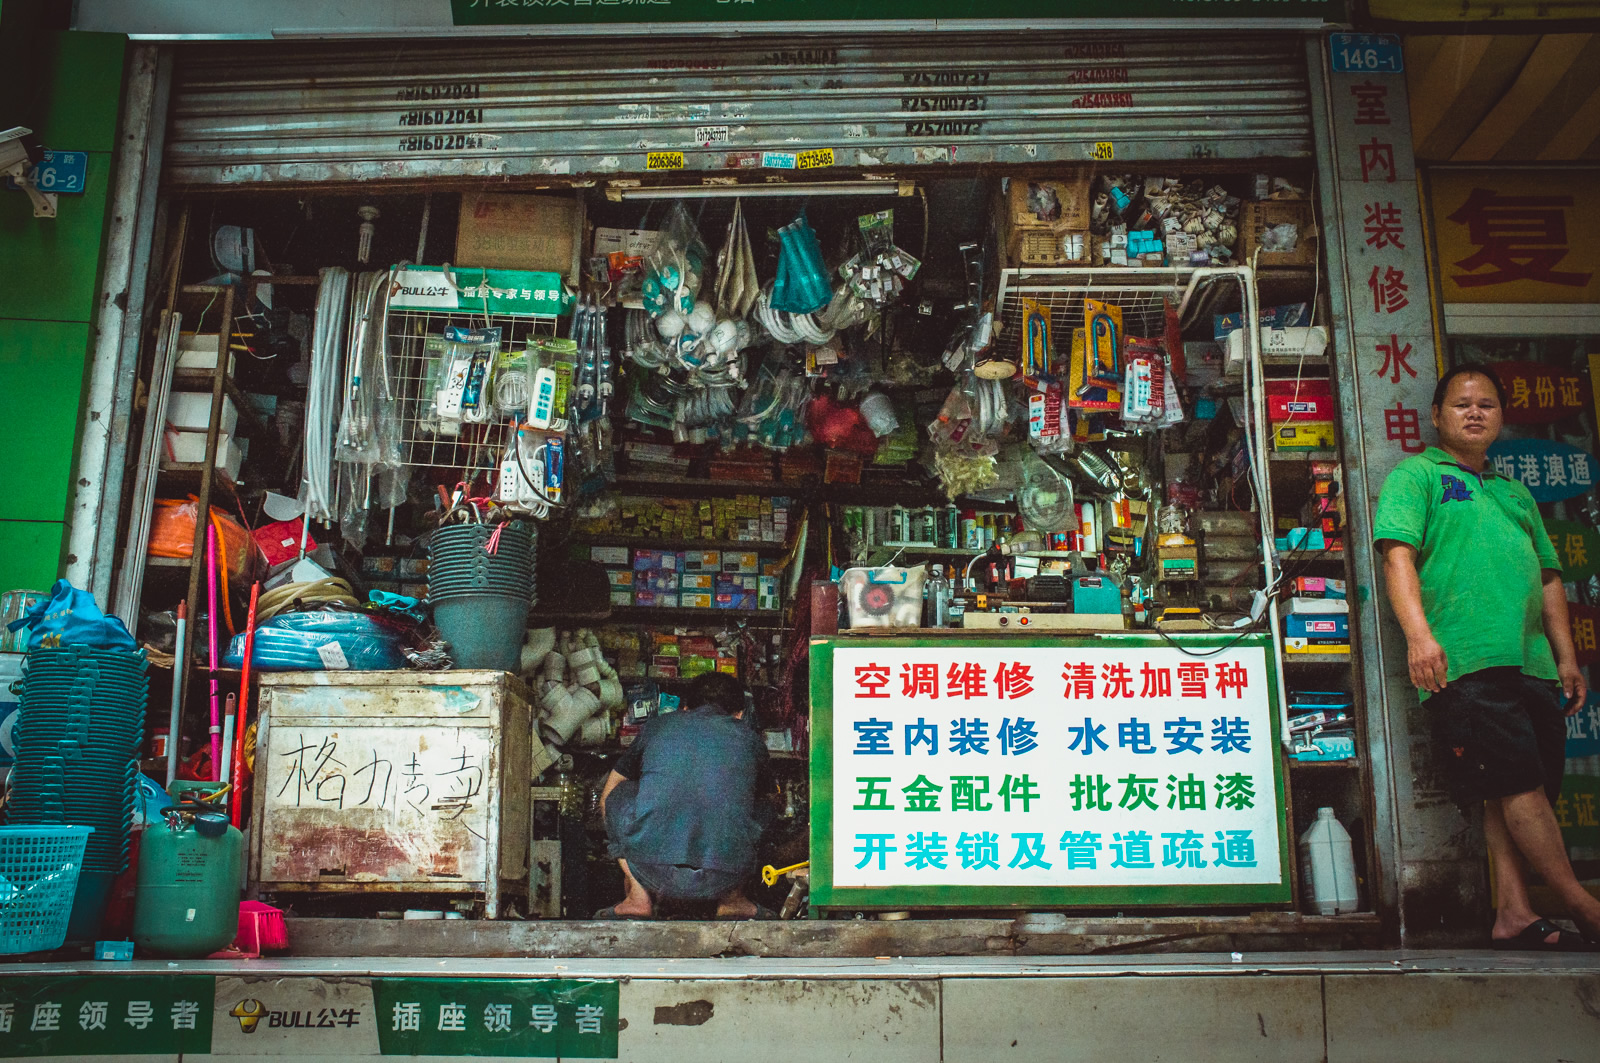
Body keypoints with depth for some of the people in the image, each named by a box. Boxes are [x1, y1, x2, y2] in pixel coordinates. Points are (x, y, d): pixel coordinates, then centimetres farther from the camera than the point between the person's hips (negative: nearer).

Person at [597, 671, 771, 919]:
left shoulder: (657, 726, 20)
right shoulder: (749, 738, 20)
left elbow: (606, 797, 31)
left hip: (653, 872, 0)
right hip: (725, 879, 1)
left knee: (617, 796, 29)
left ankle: (639, 898, 16)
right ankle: (732, 900, 20)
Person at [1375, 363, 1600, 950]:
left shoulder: (1516, 493, 28)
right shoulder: (1416, 475, 7)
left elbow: (1550, 578, 28)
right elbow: (1398, 554, -8)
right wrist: (1419, 633, -21)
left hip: (1531, 662, 7)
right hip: (1465, 661, -7)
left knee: (1515, 793, 3)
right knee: (1520, 784, -9)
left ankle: (1513, 913, 5)